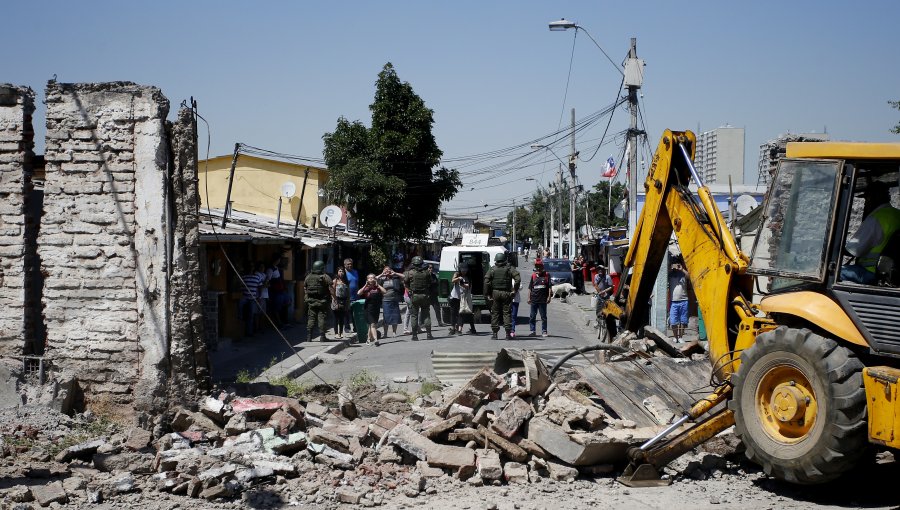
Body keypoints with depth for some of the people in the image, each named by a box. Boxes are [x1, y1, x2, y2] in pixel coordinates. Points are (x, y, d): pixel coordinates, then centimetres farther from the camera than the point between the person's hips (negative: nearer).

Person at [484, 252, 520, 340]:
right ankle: (508, 333, -1)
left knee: (495, 313, 6)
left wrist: (487, 293, -2)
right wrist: (515, 289, -3)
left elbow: (486, 281, -6)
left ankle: (494, 333, 4)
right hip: (506, 293, 0)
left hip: (495, 293, 0)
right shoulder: (509, 268, 2)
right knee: (507, 313, 4)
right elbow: (517, 278, -8)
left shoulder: (492, 269, 2)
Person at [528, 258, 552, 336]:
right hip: (534, 299, 2)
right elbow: (530, 288, 11)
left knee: (543, 317, 3)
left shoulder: (547, 275, 3)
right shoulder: (533, 275, 9)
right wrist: (529, 298, 6)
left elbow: (549, 287, 2)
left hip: (543, 300, -2)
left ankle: (544, 331, 10)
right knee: (532, 316, 4)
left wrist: (549, 297, -5)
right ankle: (533, 331, 13)